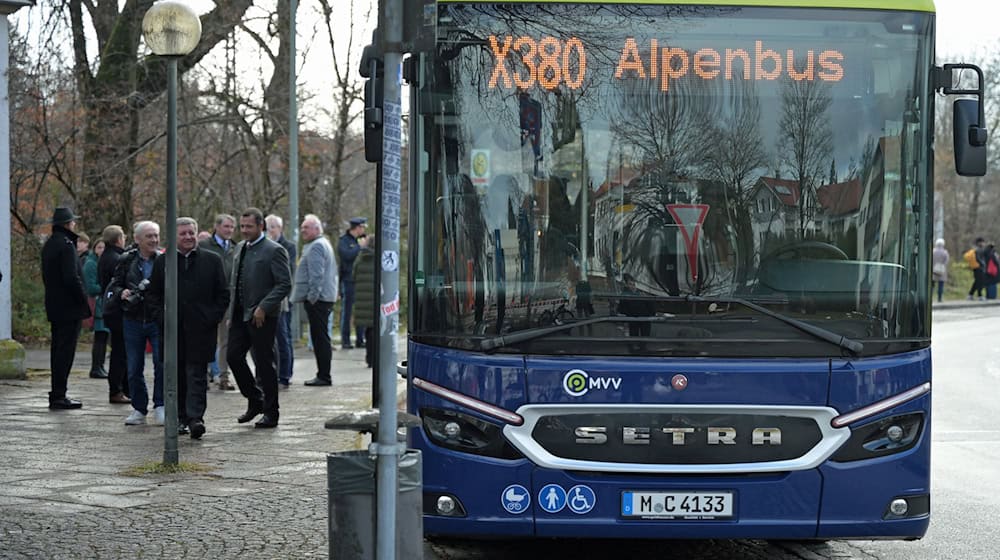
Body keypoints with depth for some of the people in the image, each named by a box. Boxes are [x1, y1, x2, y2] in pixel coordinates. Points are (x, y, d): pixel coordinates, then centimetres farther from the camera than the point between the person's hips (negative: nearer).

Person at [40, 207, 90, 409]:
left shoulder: (48, 245, 15)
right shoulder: (66, 244, -14)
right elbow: (72, 278, -21)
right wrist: (84, 302, -13)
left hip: (54, 306, 10)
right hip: (69, 307, -10)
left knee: (58, 349, 14)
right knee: (65, 350, -8)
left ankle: (57, 394, 18)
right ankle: (59, 396, -9)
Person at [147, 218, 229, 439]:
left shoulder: (212, 260, 5)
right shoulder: (162, 262, 8)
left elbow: (223, 294, 6)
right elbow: (154, 294, 12)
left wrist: (214, 318, -4)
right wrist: (162, 317, 0)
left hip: (200, 328, -2)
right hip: (173, 329, 2)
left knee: (197, 373, -7)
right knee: (177, 375, 7)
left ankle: (195, 417, -13)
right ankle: (181, 417, 15)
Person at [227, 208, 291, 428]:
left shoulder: (274, 251, -10)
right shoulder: (240, 248, 14)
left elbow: (285, 284, -14)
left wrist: (263, 307, -20)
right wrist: (232, 312, 12)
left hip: (262, 317, -7)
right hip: (241, 315, 7)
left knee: (264, 363, -1)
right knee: (233, 356, 5)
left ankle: (270, 413, 10)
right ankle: (254, 401, 23)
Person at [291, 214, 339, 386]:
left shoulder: (316, 246, -12)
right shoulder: (325, 244, 22)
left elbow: (316, 275, -20)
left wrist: (312, 296, -18)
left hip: (317, 300, -11)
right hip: (326, 298, 11)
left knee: (319, 338, -9)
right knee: (321, 338, 12)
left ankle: (324, 376, -9)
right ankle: (323, 374, 16)